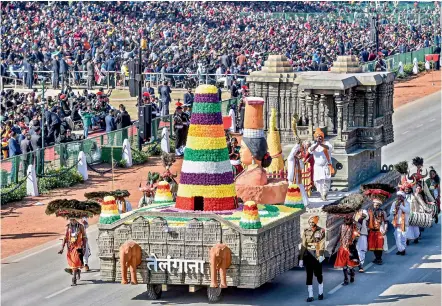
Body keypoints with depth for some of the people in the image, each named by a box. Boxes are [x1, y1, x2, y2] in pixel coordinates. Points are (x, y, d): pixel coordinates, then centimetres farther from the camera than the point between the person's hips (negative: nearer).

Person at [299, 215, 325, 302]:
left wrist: (321, 255, -24)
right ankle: (310, 295, 5)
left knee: (318, 275, 6)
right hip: (308, 256, 2)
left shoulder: (321, 231, -2)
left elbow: (322, 244, -10)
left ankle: (320, 293, 24)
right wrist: (301, 259, 3)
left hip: (317, 256, -2)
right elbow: (303, 245, 6)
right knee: (309, 276, 2)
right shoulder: (306, 232, 6)